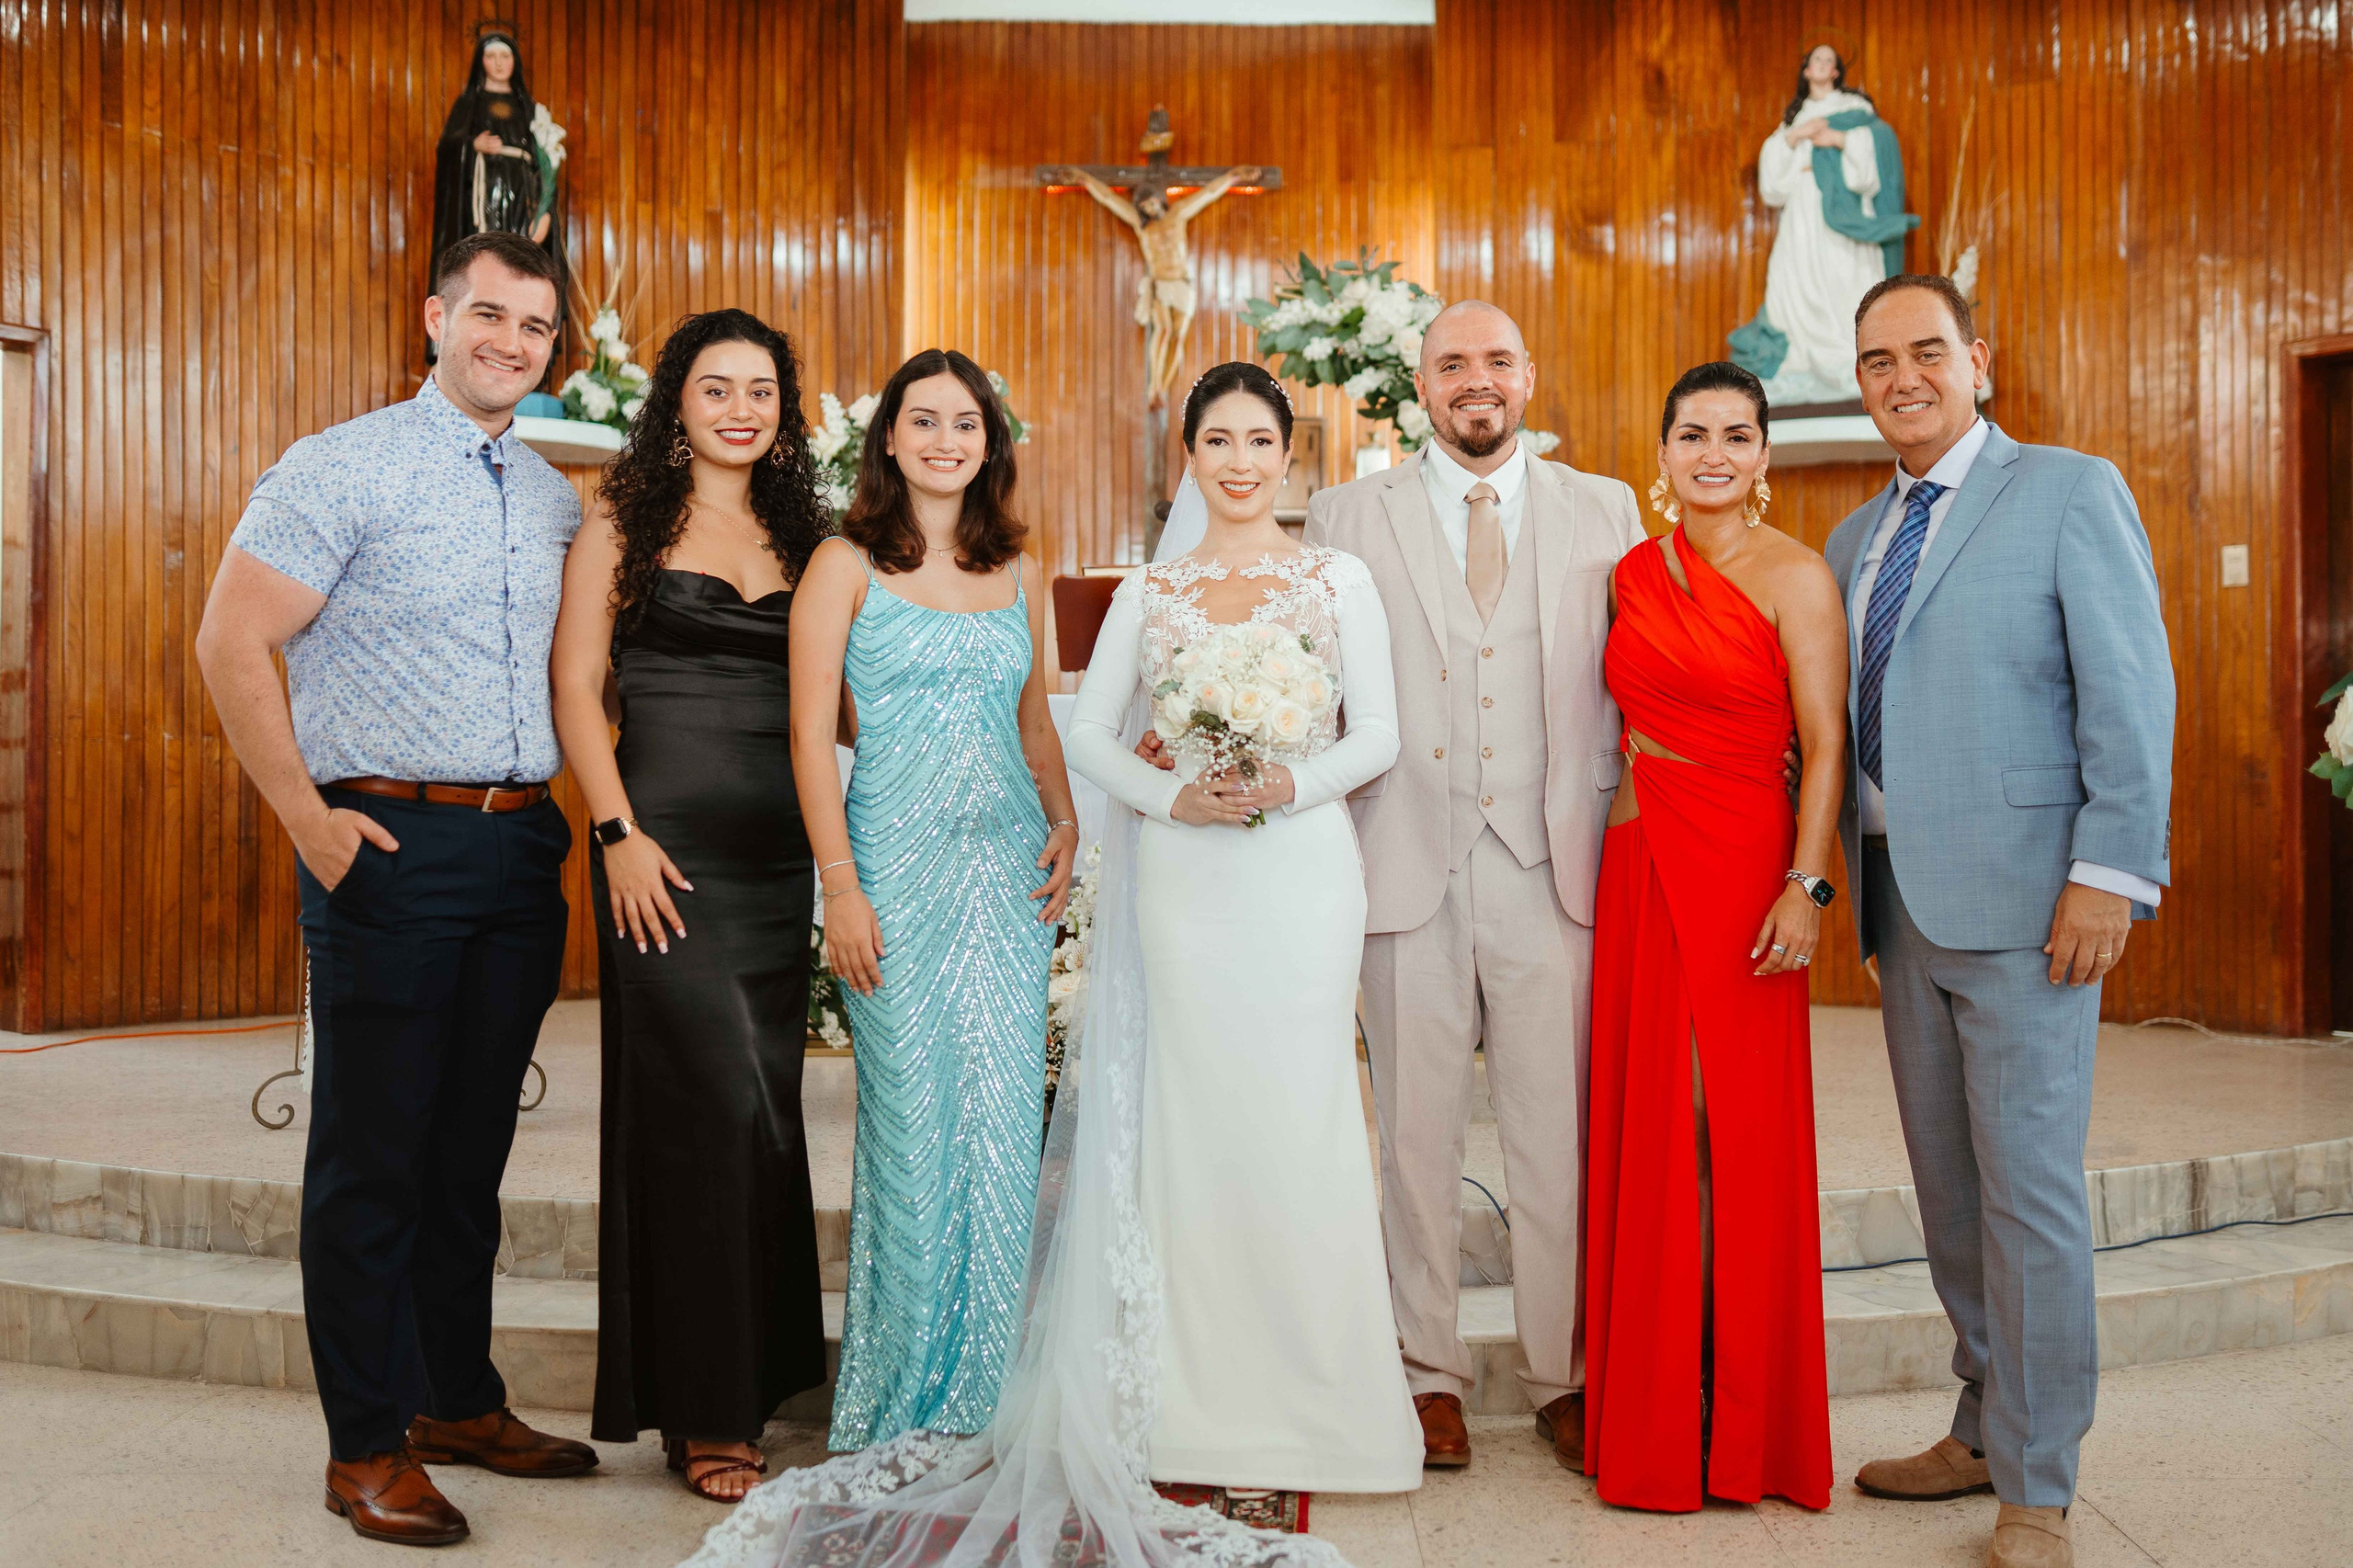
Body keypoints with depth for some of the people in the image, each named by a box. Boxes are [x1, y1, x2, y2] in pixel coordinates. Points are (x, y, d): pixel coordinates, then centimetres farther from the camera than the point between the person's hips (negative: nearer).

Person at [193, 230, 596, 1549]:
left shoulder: (557, 498, 13)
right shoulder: (343, 470, -5)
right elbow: (232, 644, -8)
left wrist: (564, 814, 11)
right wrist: (310, 820, -11)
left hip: (523, 850, 6)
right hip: (392, 848, -6)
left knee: (474, 1145, 14)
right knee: (373, 1152, 2)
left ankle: (461, 1402, 27)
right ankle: (367, 1444, 13)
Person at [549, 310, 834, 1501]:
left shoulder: (805, 537, 15)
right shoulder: (624, 527, 4)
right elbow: (576, 688, -2)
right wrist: (620, 835, -11)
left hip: (777, 851, 4)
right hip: (668, 842, -4)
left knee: (761, 1102, 8)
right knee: (710, 1100, -7)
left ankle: (754, 1375, 21)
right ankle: (705, 1411, 5)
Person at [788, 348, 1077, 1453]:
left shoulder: (1018, 573, 14)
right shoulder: (846, 565, 0)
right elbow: (811, 735, -4)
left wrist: (1064, 825, 4)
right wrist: (841, 887, -11)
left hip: (1009, 868, 4)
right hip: (896, 865, -4)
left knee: (1003, 1122, 4)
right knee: (911, 1121, 0)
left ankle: (982, 1387, 19)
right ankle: (902, 1395, 16)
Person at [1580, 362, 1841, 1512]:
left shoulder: (1793, 576, -4)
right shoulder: (1632, 573, 12)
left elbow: (1825, 746, -8)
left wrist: (1805, 886, -17)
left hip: (1739, 861, -5)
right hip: (1635, 860, 5)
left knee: (1739, 1126, -1)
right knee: (1647, 1124, 7)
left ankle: (1746, 1423, 14)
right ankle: (1656, 1416, 19)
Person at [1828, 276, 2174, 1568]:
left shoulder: (2069, 492, -2)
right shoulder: (1853, 539, 16)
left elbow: (2131, 692, -9)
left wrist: (2110, 874, -16)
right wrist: (1847, 879, 10)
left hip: (2022, 898, -6)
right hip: (1903, 902, 7)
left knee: (2028, 1189, -3)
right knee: (1947, 1188, 14)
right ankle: (1985, 1430, 28)